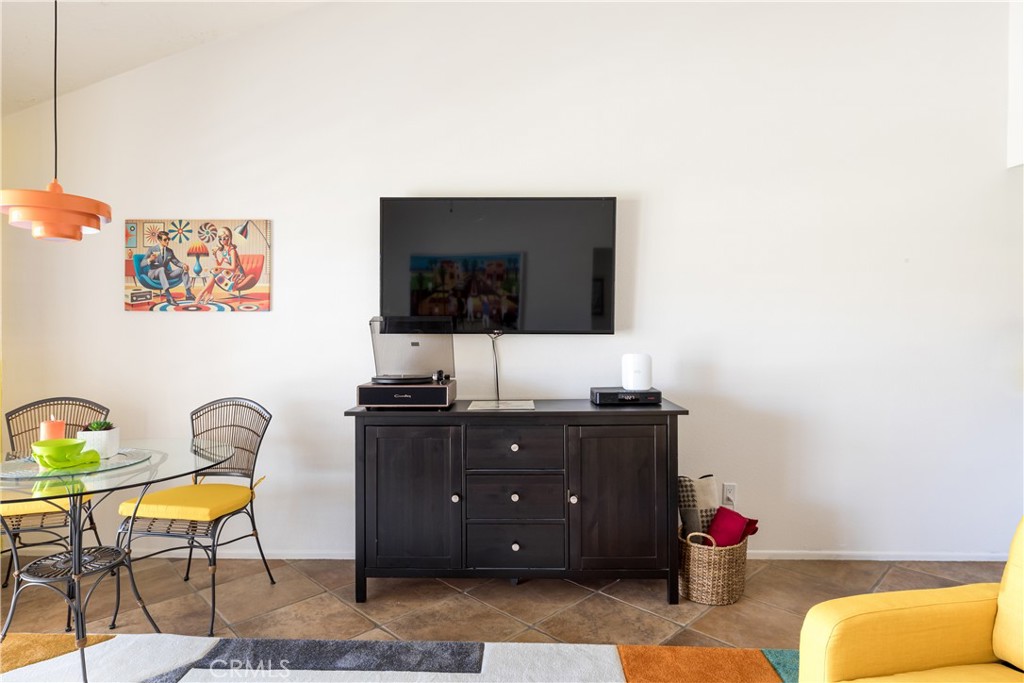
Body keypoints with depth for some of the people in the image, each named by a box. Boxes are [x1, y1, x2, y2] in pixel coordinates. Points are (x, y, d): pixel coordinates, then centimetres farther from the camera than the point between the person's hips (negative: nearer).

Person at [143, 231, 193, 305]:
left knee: (183, 269, -12)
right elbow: (142, 263, -10)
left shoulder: (170, 251, 11)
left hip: (165, 273, 6)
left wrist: (183, 265, -11)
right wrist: (150, 260, -32)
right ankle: (168, 297, -54)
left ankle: (188, 294, -22)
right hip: (153, 273, -5)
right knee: (162, 269, -39)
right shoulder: (151, 249, -4)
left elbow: (176, 262, 12)